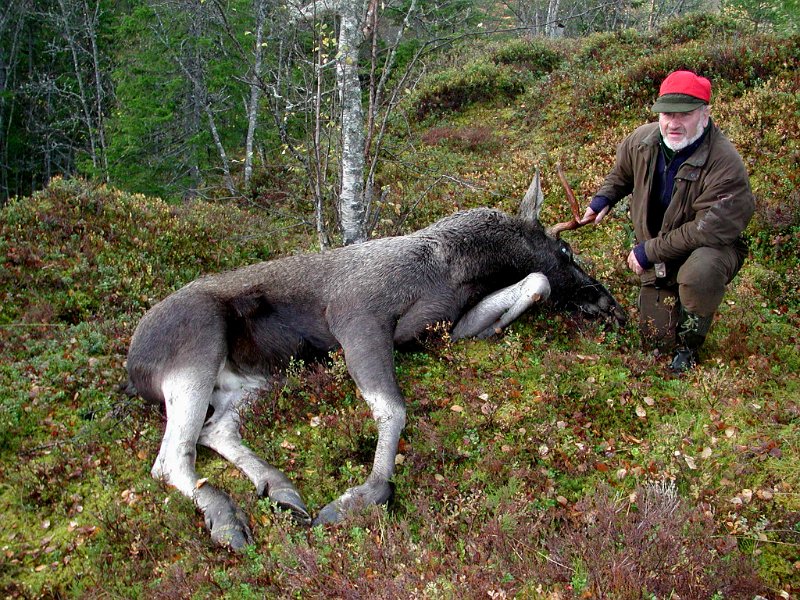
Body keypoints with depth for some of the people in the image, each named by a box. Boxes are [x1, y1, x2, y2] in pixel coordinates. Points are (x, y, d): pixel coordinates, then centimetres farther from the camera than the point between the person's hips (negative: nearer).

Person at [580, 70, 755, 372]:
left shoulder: (726, 165, -31)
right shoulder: (642, 141, -11)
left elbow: (707, 232, -31)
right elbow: (622, 173, 13)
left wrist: (649, 251, -26)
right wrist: (603, 199, -5)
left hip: (713, 248, -5)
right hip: (659, 255, 5)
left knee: (698, 273, -42)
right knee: (659, 339, 5)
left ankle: (690, 345, -13)